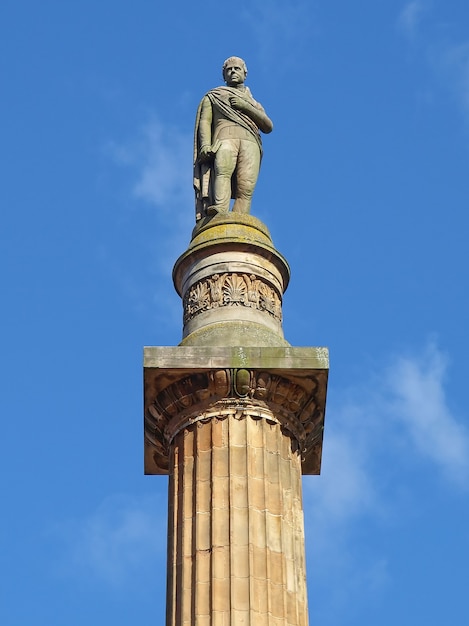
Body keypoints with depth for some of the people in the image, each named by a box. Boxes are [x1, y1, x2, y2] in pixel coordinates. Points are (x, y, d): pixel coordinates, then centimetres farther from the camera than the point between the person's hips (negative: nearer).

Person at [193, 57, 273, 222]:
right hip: (225, 139, -2)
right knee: (223, 170, -36)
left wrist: (246, 106, 3)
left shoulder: (254, 104, 35)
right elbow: (204, 121, 14)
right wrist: (205, 144, -7)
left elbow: (268, 127, 16)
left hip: (250, 142, 3)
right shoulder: (213, 96, 30)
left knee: (245, 189, -22)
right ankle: (220, 215, -56)